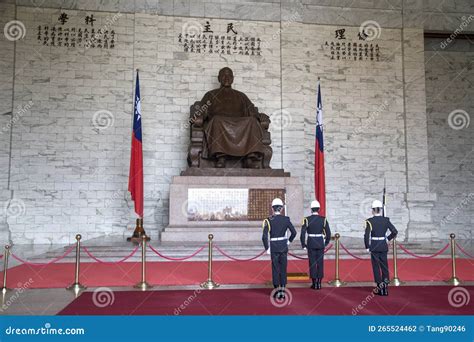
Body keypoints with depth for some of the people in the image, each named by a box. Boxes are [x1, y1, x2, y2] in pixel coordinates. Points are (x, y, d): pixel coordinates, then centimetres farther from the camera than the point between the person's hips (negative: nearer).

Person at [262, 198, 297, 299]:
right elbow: (294, 232, -2)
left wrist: (267, 248, -4)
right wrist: (289, 241, 16)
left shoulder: (268, 220, -10)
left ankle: (277, 292, 9)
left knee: (275, 269, 7)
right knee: (283, 269, 11)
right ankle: (283, 291, 11)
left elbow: (264, 236, -16)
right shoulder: (286, 219, -4)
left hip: (274, 247, -2)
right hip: (284, 246, 2)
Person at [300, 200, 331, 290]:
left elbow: (302, 234, -13)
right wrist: (326, 243, 11)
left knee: (312, 263, 5)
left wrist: (303, 245, 0)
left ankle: (314, 283, 7)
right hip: (320, 244, 1)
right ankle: (319, 283, 9)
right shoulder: (323, 219, -4)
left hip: (311, 244, -1)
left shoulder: (306, 219, -8)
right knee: (320, 263, 8)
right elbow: (328, 233, -4)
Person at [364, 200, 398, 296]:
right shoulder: (386, 220, -2)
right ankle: (385, 288, 12)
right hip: (384, 246, 3)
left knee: (376, 266, 6)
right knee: (384, 266, 12)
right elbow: (395, 232, -3)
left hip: (374, 247, -3)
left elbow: (366, 236, -16)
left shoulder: (369, 221, -11)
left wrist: (367, 247, -5)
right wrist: (388, 239, 11)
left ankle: (380, 287, 6)